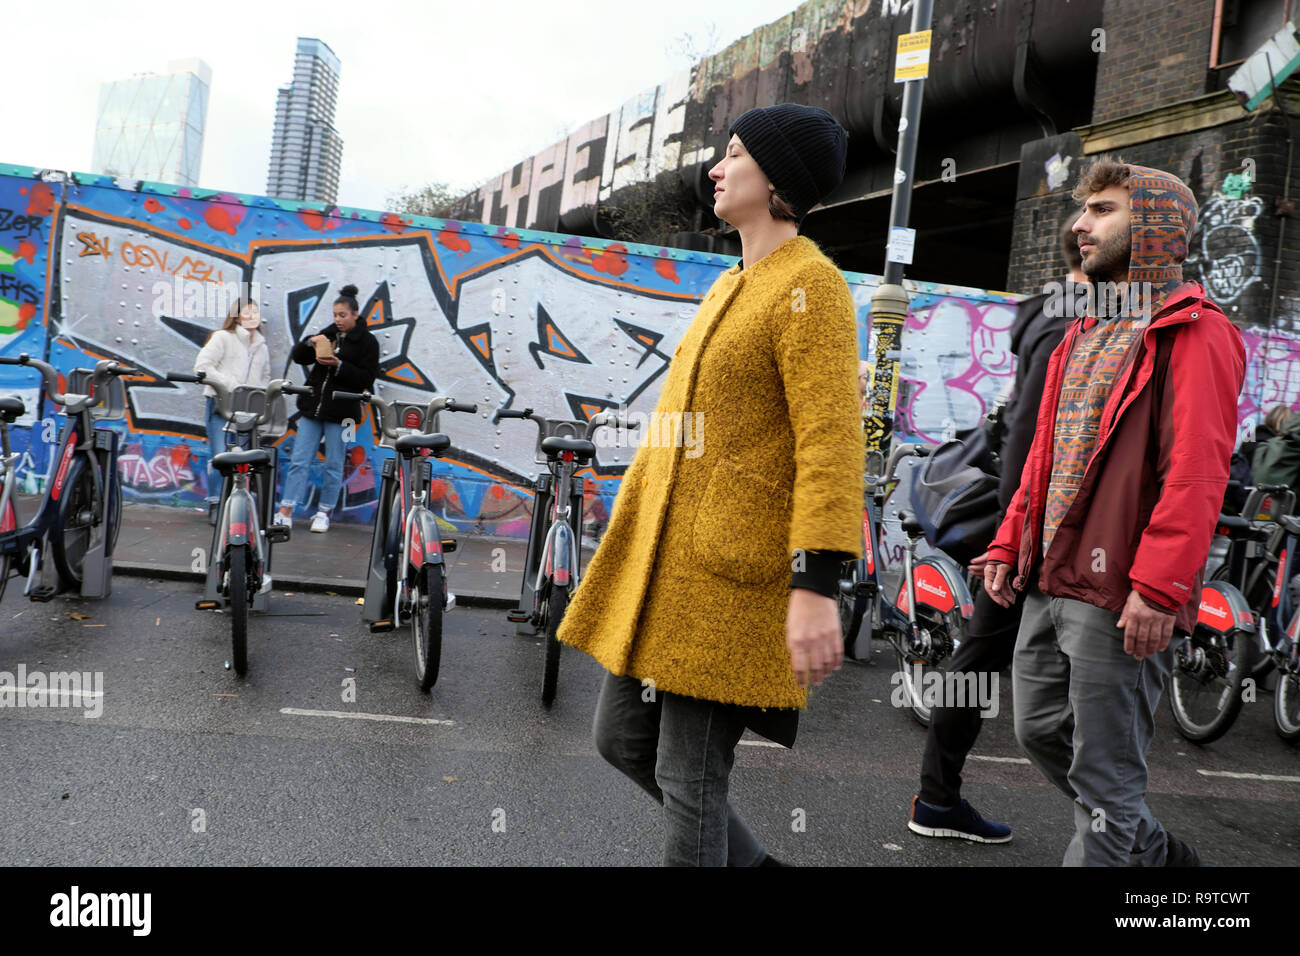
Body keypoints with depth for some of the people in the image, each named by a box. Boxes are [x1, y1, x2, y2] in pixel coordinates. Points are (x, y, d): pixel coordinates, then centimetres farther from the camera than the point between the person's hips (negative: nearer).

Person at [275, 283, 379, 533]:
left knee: (334, 465, 4)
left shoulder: (367, 341, -1)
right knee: (299, 460, 1)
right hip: (312, 408, 4)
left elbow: (366, 379, -8)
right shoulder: (328, 333, 13)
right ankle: (286, 512, 1)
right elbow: (297, 356, 14)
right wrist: (310, 342, -5)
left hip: (340, 411, -4)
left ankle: (323, 513, 14)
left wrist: (338, 365, -18)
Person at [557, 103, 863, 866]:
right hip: (664, 562, 10)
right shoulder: (733, 286, 18)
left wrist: (815, 587, -28)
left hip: (731, 574, -10)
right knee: (623, 737, 17)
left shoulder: (811, 287, -11)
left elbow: (831, 445, -20)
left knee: (690, 776, -1)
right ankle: (751, 861, 34)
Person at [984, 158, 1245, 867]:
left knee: (1104, 773, 0)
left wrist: (1158, 586, -24)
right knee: (1040, 730, 18)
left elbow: (1197, 471, -18)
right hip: (1050, 583, 9)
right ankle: (1158, 851, 37)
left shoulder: (1195, 334, -7)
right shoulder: (1086, 334, 20)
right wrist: (1009, 544, 16)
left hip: (1120, 596, -9)